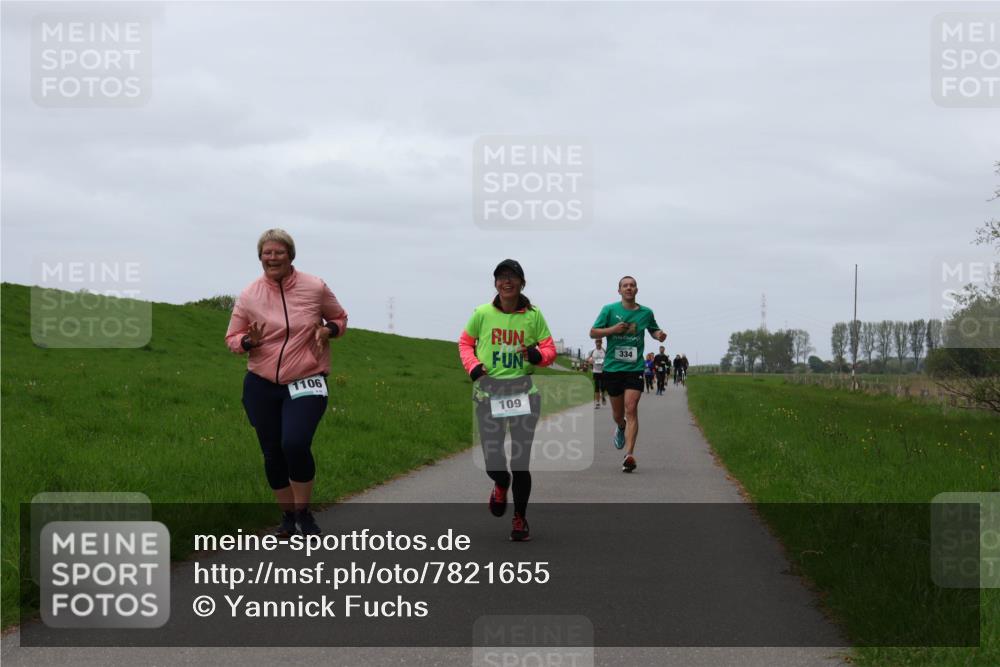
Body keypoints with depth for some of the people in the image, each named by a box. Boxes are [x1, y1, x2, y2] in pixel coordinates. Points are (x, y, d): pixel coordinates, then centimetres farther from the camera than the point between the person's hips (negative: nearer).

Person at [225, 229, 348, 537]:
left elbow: (340, 318, 12)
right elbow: (232, 338, 5)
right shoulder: (249, 296, -3)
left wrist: (327, 330, -11)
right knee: (272, 453, 9)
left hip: (306, 384, -3)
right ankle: (288, 514, 30)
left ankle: (304, 512, -1)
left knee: (295, 444, -22)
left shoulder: (315, 288, -5)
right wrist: (249, 342, -18)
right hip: (261, 385, 3)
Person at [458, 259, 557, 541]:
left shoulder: (533, 315, -1)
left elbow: (549, 348, 6)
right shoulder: (482, 314, -2)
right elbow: (465, 342, 13)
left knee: (520, 461, -1)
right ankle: (501, 485, 38)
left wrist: (539, 355, -16)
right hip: (489, 392, 0)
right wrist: (472, 365, -5)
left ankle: (520, 519, 18)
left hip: (523, 392, 0)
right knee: (493, 462, -1)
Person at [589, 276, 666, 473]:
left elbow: (653, 330, 23)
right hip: (612, 367, 1)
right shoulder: (609, 310, 0)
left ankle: (629, 455, -21)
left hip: (635, 368, -1)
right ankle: (621, 427, 50)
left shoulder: (646, 313, 6)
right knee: (618, 414, 12)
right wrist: (613, 329, -15)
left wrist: (659, 335, 0)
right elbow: (593, 332, 1)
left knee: (631, 409, -16)